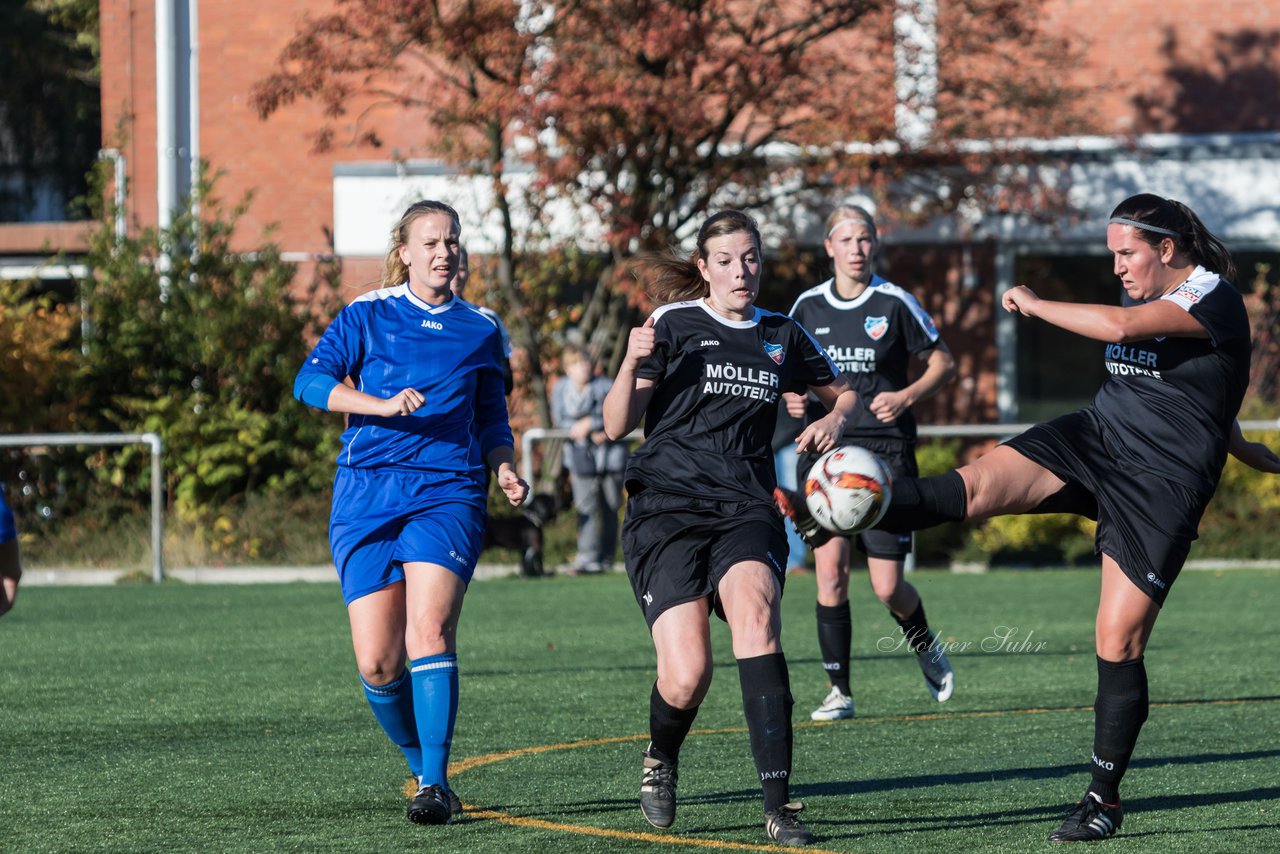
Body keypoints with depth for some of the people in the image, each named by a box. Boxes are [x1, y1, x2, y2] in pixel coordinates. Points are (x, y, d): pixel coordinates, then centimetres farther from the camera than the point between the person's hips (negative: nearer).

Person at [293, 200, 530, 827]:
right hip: (366, 495, 0)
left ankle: (435, 783, -23)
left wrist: (505, 470, 5)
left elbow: (491, 421, 24)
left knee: (429, 629, -22)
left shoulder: (480, 330, 14)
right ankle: (421, 765, 20)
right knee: (376, 662, -4)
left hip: (446, 494, 0)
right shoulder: (367, 315, 7)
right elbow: (310, 382, -4)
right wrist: (384, 405, -18)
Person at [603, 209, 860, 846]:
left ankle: (778, 802, -34)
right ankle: (661, 761, 20)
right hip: (666, 507, -2)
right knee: (686, 676, -17)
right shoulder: (674, 326, 4)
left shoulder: (782, 337, 14)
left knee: (753, 608, -31)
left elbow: (843, 392, 29)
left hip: (746, 509, 2)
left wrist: (834, 419, 7)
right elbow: (616, 427, -1)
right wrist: (631, 365, -19)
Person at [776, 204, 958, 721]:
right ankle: (839, 691, 0)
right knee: (830, 571, -11)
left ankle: (925, 647, 27)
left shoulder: (894, 303, -2)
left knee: (887, 587, -6)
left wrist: (907, 396, -12)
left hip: (886, 451, -2)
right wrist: (791, 397, -1)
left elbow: (944, 364, 5)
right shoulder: (808, 306, 7)